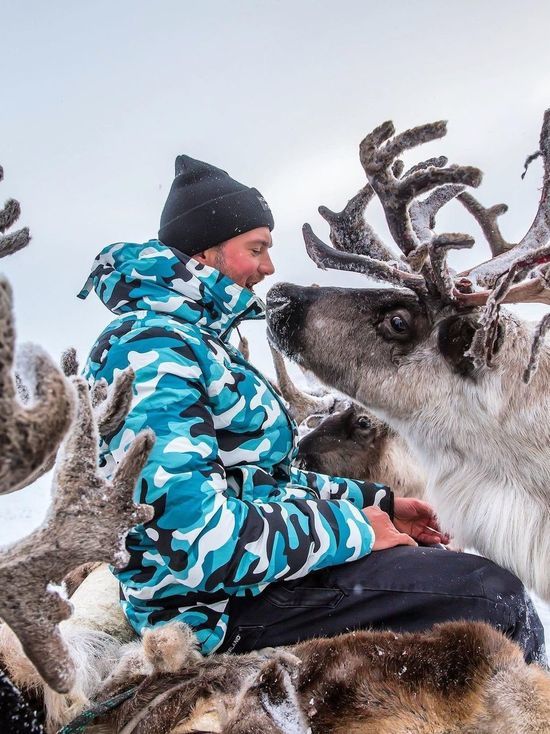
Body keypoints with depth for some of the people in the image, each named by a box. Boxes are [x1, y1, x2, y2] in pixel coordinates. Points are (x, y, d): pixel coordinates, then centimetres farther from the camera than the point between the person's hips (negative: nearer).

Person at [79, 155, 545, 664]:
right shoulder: (151, 349, -18)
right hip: (221, 607, -11)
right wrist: (351, 529, -17)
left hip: (259, 566, 11)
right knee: (496, 601, -15)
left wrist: (378, 503, 13)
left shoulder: (197, 342, 15)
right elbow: (194, 537, -28)